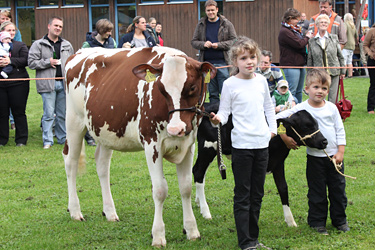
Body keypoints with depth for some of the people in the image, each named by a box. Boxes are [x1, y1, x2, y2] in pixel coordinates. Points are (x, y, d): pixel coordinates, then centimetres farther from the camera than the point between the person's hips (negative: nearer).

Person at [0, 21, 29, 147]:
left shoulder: (21, 45, 6)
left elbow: (26, 60, -7)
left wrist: (11, 61, -19)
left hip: (18, 83, -2)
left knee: (19, 112, 2)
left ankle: (21, 140, 9)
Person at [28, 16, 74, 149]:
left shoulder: (67, 45, 16)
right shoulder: (38, 44, 2)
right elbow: (31, 62, -4)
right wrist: (48, 62, -10)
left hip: (64, 83, 4)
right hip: (48, 83, -4)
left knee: (63, 113, 8)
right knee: (49, 114, -5)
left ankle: (63, 138, 19)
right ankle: (47, 141, 0)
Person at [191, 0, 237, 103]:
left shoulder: (226, 24, 3)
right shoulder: (201, 24, 10)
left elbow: (234, 41, 1)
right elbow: (193, 42, 13)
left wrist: (219, 45, -12)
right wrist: (203, 44, -8)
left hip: (223, 63, -2)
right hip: (207, 63, 3)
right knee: (212, 93, 7)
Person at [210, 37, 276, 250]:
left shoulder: (261, 81, 8)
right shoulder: (230, 84, -7)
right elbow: (225, 111, -6)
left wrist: (272, 128, 14)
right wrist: (218, 119, -27)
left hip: (262, 144, 5)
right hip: (242, 145, -5)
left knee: (257, 194, 13)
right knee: (242, 196, -1)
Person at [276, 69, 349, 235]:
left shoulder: (331, 108, 1)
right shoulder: (302, 109, -8)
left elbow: (340, 130, 5)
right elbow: (277, 118, -8)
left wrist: (340, 151, -2)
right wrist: (285, 137, -14)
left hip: (334, 156, 3)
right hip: (315, 157, -3)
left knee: (338, 189, 11)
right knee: (317, 192, 5)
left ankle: (339, 220, 26)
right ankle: (317, 221, 19)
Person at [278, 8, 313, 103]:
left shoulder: (295, 30, 16)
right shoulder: (285, 32, -16)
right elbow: (299, 44, -20)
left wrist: (307, 36, 4)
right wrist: (307, 37, -4)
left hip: (300, 64, 10)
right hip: (291, 66, -10)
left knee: (299, 91, 14)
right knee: (292, 92, -8)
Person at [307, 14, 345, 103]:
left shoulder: (334, 38, 6)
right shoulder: (312, 41, 5)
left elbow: (340, 56, 10)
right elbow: (310, 60, 8)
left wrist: (342, 71, 8)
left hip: (334, 73, 1)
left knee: (332, 99, 1)